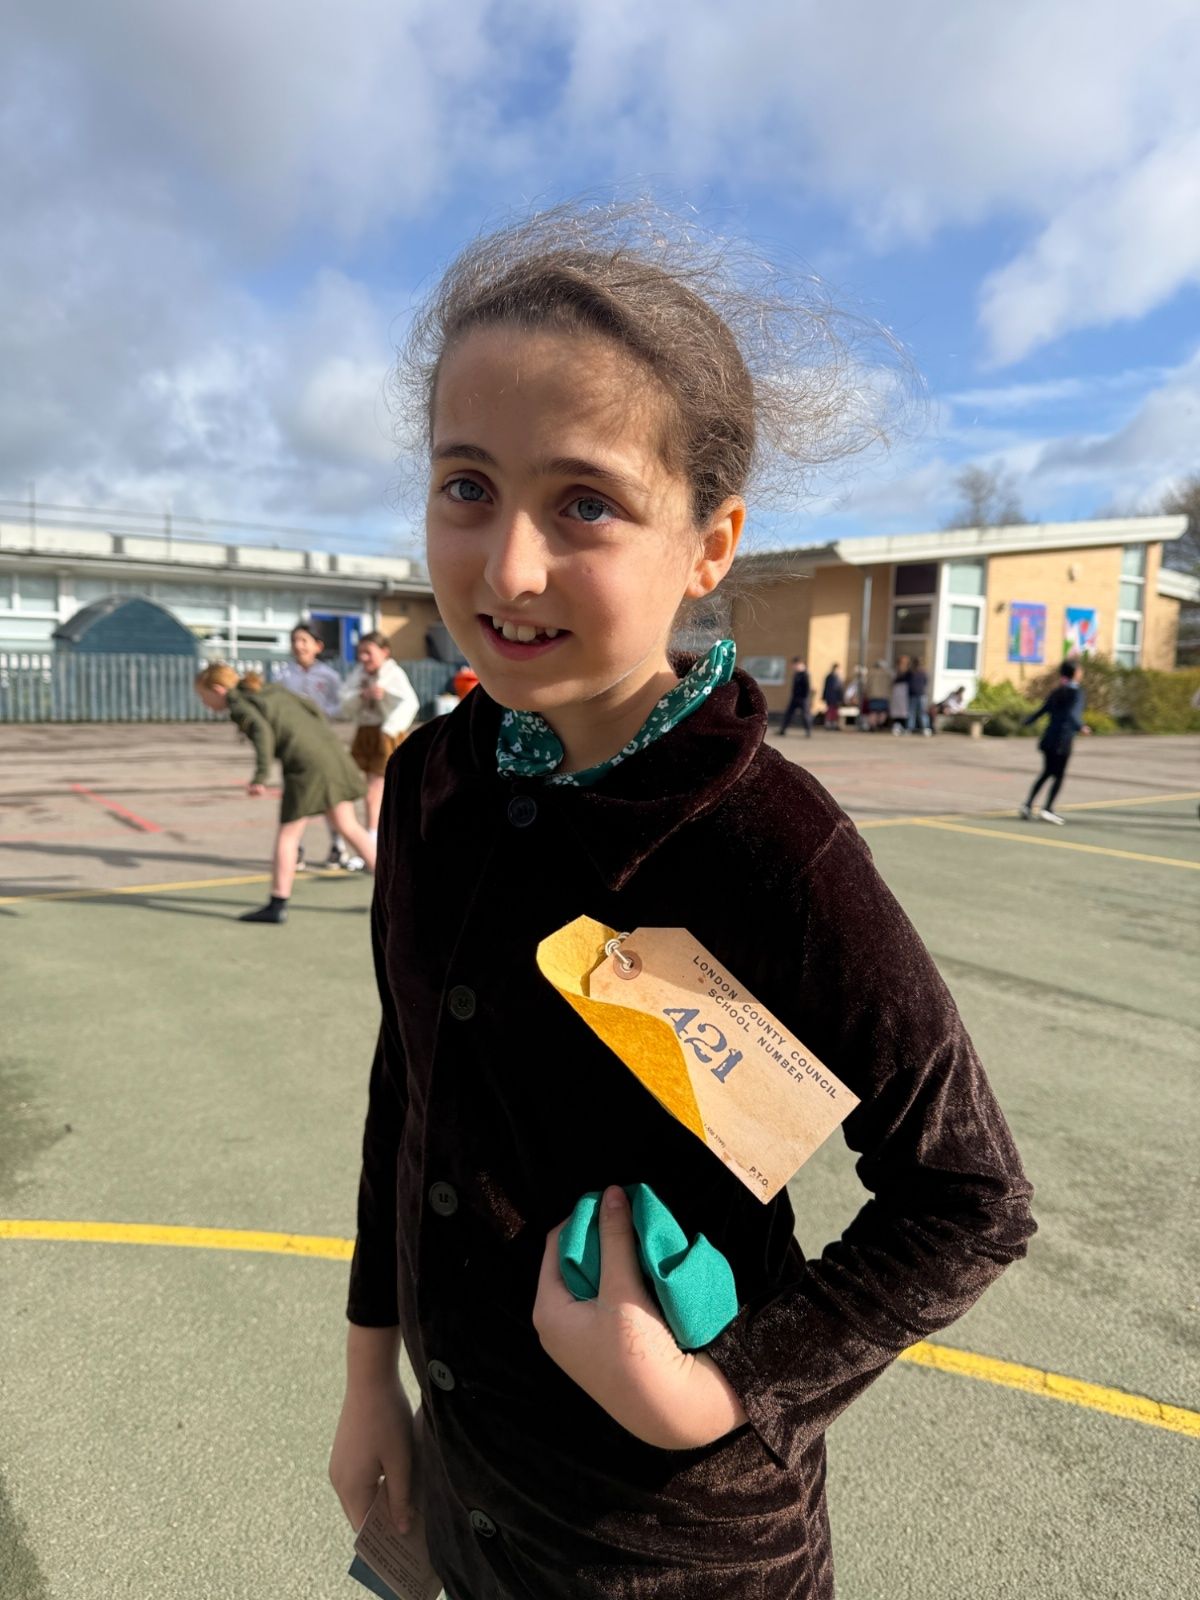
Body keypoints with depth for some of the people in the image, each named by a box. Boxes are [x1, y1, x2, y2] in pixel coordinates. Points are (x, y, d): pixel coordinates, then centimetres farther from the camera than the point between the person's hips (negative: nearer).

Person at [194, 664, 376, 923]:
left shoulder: (239, 705, -1)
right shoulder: (272, 689, 21)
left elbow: (262, 731, -19)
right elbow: (310, 707, 21)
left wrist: (260, 776, -24)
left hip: (305, 763, -8)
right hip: (330, 749, 8)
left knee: (288, 833, 4)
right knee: (348, 826, 15)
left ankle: (277, 905, 10)